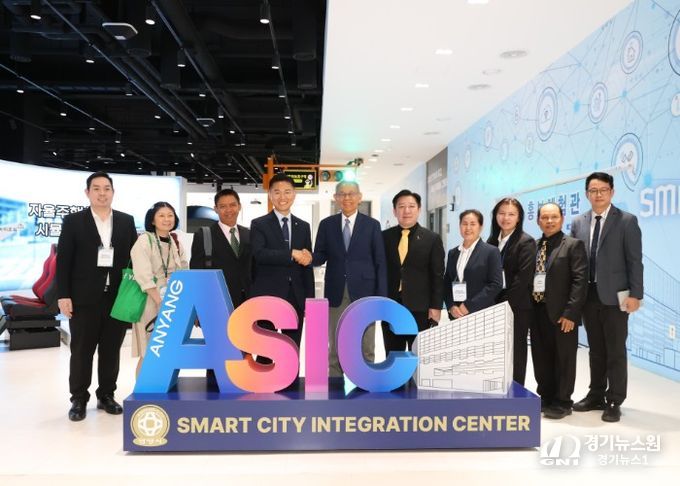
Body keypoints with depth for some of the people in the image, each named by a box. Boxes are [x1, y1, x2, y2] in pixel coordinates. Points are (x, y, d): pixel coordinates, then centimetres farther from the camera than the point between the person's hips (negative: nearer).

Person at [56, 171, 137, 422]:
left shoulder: (126, 221, 8)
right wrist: (63, 295, -8)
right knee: (81, 351, 5)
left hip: (117, 298, 2)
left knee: (111, 350, 9)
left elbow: (134, 257, 8)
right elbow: (63, 261, -1)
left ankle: (106, 395, 22)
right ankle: (79, 399, 17)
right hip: (84, 298, -2)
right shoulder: (73, 221, 2)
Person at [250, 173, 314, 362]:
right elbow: (259, 254, -17)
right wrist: (292, 254, -21)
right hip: (267, 297, -3)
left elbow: (307, 265, 10)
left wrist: (310, 299, 6)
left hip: (295, 298, 4)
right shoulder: (259, 224, 0)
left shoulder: (303, 226, 12)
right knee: (265, 353, 4)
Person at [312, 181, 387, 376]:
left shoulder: (372, 225, 3)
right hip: (336, 294, 1)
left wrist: (381, 297, -5)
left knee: (366, 349, 6)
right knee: (335, 349, 10)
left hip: (363, 293, -1)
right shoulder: (326, 224, 6)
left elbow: (380, 263, 1)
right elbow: (320, 257, 5)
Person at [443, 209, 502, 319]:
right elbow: (447, 283, 14)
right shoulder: (452, 253, 13)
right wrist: (451, 306, -3)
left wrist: (469, 306, -13)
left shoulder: (491, 252, -2)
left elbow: (496, 285, -9)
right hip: (456, 314, 4)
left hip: (481, 314, -4)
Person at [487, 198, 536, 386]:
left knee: (515, 353, 3)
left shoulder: (526, 242, -5)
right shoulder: (492, 241, 11)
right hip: (495, 306, 5)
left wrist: (505, 304, -16)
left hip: (517, 308, -4)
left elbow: (523, 277, -14)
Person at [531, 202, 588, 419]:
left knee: (563, 359, 5)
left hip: (561, 313, -5)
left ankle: (562, 402, 18)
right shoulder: (533, 246, 12)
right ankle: (546, 397, 28)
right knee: (541, 358, 13)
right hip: (538, 311, 5)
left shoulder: (573, 245, -4)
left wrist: (570, 313, -18)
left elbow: (580, 280, -12)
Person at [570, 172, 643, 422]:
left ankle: (614, 402, 14)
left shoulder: (627, 221, -3)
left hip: (614, 296, -4)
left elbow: (635, 261, -6)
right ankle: (596, 396, 26)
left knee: (616, 351, 3)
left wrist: (635, 294, -12)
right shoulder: (578, 223, 8)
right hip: (588, 296, 4)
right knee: (596, 350, 15)